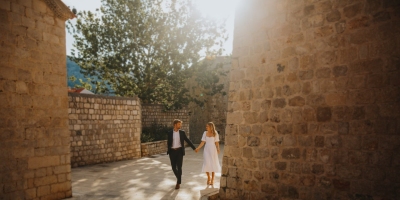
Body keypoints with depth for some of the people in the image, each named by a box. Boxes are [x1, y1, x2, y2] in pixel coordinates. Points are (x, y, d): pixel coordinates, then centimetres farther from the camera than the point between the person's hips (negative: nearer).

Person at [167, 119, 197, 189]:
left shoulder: (182, 132, 3)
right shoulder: (170, 133, 3)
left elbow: (188, 141, 5)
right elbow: (168, 143, 8)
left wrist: (194, 148, 3)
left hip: (179, 151, -1)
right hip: (172, 151, 1)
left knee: (179, 167, -7)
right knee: (173, 167, 4)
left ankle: (178, 183, 3)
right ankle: (178, 177, 31)